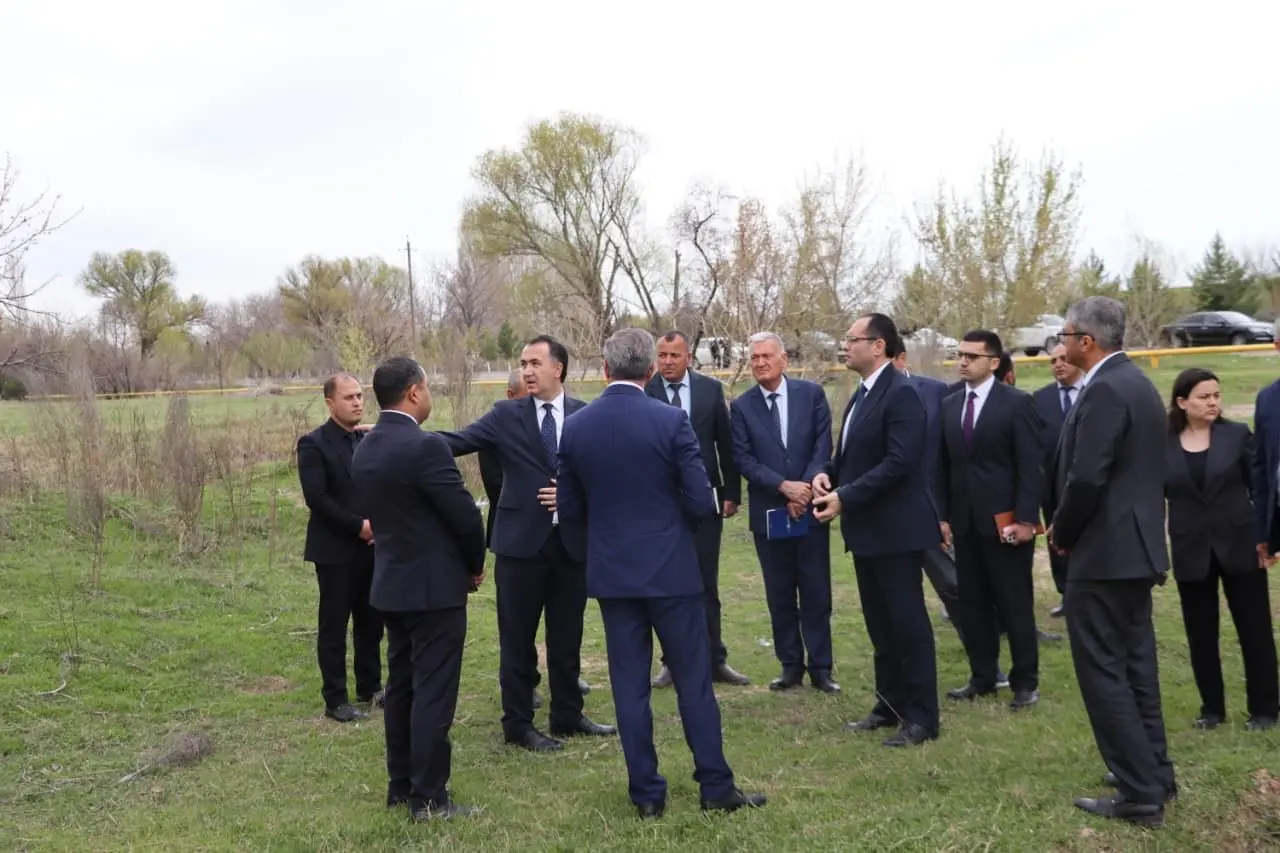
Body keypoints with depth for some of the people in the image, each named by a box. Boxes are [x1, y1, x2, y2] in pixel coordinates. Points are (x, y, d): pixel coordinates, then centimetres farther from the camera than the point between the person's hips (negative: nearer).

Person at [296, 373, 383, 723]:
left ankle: (370, 688, 25)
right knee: (334, 626, 2)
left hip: (371, 546, 6)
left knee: (371, 622, 12)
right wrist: (358, 526, -18)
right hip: (336, 549, -6)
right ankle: (335, 699, 10)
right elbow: (316, 498, -17)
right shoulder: (314, 443, -9)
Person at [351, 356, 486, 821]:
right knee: (433, 693, -2)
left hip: (391, 582, 8)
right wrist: (475, 565, 2)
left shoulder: (364, 450, 6)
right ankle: (429, 798, 5)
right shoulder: (425, 446, -21)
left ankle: (400, 786, 25)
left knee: (401, 686, 16)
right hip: (434, 586, -8)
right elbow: (465, 515, -18)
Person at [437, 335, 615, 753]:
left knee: (567, 636, 14)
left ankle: (567, 714, 28)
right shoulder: (506, 415, -1)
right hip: (521, 541, -2)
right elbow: (458, 440, -13)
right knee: (518, 639, 5)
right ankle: (518, 725, 16)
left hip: (572, 540, 2)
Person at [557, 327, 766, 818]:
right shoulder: (671, 421, -12)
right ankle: (716, 788, 14)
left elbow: (570, 510, 6)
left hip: (611, 571, 3)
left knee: (629, 685, 9)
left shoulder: (574, 428, -1)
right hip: (671, 570, -3)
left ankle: (647, 794, 15)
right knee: (693, 681, 7)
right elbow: (701, 504, -11)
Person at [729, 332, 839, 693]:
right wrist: (784, 487, -17)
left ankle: (821, 667, 13)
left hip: (810, 508, 0)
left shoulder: (812, 393, 1)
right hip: (768, 513, 1)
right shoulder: (742, 406, 1)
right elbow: (744, 460, -6)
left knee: (816, 593, 4)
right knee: (780, 595, 8)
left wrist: (804, 489, -14)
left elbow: (823, 446, -3)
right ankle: (791, 666, 18)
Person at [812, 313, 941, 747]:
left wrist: (845, 497, -23)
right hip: (867, 530, 9)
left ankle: (922, 716, 8)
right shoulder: (862, 395, 14)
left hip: (895, 529, -9)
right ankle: (890, 704, 26)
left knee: (908, 621, -1)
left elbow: (899, 462, -24)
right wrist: (828, 473, 0)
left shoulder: (900, 394, -16)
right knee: (879, 623, 16)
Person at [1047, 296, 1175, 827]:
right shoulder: (1134, 382, 14)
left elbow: (1086, 478, -25)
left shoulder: (1105, 390, -18)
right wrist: (1070, 528, 15)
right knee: (1135, 666, 17)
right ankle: (1154, 776, 26)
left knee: (1103, 672, -3)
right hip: (1135, 546, 10)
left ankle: (1140, 794, 1)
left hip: (1104, 552, -10)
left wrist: (1062, 534, -8)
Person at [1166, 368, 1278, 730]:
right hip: (1191, 552, 1)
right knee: (1200, 636, 9)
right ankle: (1212, 708, 23)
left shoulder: (1237, 434, -3)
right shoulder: (1163, 445, -2)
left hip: (1239, 545, -1)